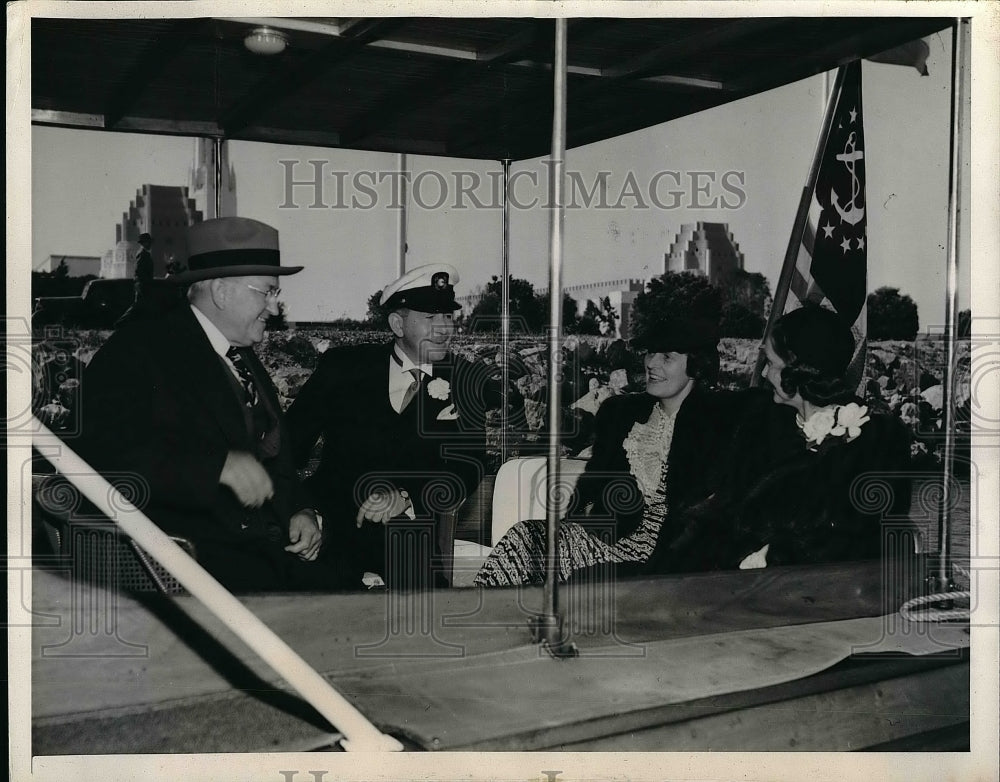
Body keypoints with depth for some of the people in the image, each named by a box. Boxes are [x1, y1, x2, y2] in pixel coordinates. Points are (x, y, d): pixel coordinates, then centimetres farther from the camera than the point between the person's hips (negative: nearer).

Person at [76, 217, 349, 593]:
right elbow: (109, 456, -15)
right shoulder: (136, 350, -2)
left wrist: (301, 512, 8)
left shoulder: (247, 362, 23)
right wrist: (221, 465, -21)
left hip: (273, 547, 7)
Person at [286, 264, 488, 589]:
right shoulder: (342, 366, 5)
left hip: (411, 550, 1)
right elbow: (291, 440, 6)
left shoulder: (462, 382, 7)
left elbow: (467, 470, 1)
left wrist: (406, 499, -17)